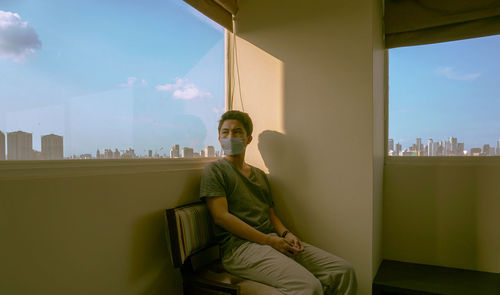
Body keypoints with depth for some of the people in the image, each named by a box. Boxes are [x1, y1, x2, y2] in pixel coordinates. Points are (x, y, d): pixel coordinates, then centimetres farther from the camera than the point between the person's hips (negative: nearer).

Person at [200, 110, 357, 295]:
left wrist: (285, 234, -2)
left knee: (343, 270, -5)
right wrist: (270, 241, -13)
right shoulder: (214, 170, 2)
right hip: (240, 245, -7)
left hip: (273, 240, 7)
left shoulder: (260, 174, 24)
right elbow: (221, 216, -9)